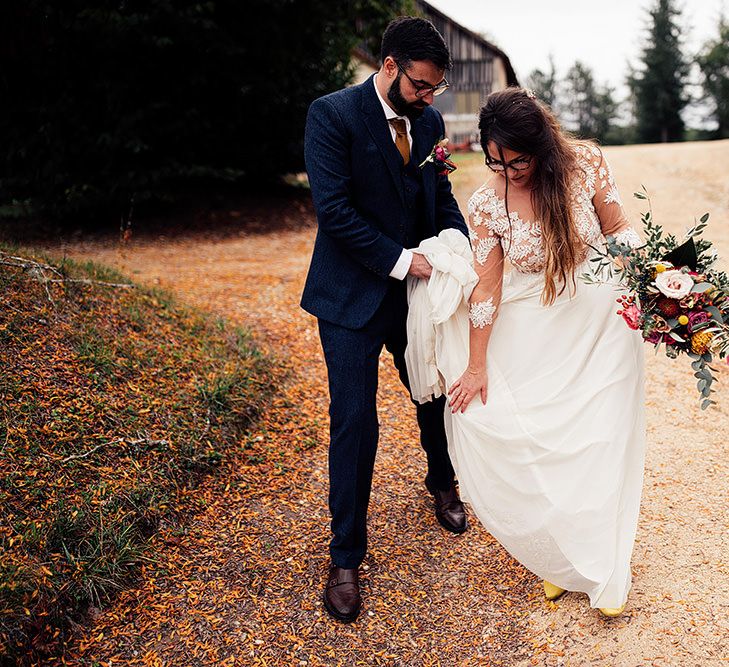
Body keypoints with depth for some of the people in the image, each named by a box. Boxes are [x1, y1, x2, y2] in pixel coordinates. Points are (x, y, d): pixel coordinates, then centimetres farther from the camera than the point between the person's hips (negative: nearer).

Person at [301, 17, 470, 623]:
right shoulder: (332, 114, -13)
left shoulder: (430, 121, 5)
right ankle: (346, 557, 14)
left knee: (439, 396, 17)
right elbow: (333, 209, -20)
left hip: (417, 293, 5)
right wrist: (401, 260, -18)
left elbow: (442, 198, 11)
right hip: (354, 299, -5)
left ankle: (442, 482, 50)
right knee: (355, 424, -2)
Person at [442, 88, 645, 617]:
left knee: (601, 438, 4)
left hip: (601, 318, 0)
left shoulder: (586, 163, -12)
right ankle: (556, 553, 25)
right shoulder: (487, 204, -13)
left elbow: (618, 228, 1)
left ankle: (605, 569, 25)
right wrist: (476, 366, -6)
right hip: (532, 329, 0)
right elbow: (487, 286, -9)